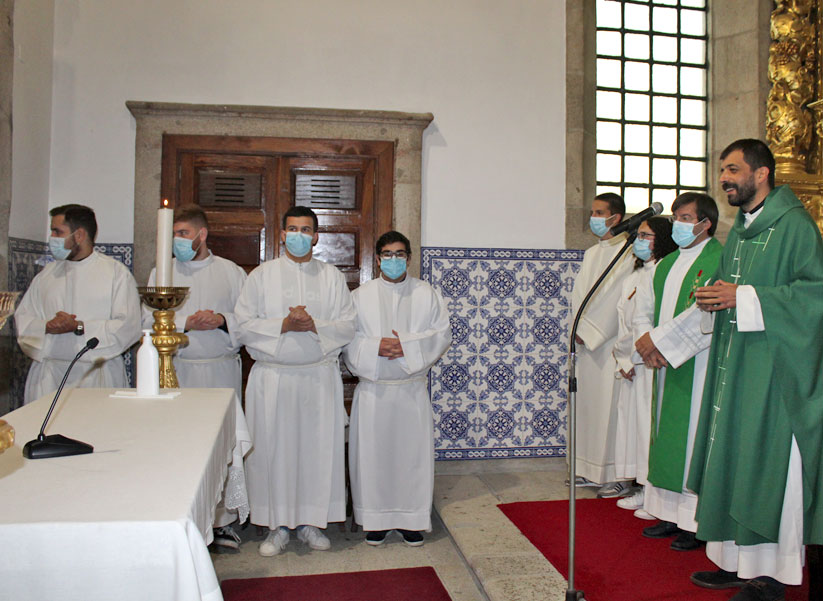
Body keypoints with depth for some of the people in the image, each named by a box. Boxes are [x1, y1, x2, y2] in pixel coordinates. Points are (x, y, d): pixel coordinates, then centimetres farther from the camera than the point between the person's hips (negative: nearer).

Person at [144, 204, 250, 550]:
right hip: (177, 372, 1)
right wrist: (186, 323, -12)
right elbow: (150, 321, 3)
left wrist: (222, 322, -13)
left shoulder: (231, 272, 9)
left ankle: (223, 521, 10)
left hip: (222, 371, 0)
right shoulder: (162, 273, 12)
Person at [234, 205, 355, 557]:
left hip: (320, 377, 1)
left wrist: (314, 325, -15)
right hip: (272, 377, -1)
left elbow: (348, 326, 2)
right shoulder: (261, 275, 6)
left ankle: (310, 522, 21)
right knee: (273, 450, 3)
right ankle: (278, 527, 18)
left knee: (319, 448, 4)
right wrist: (283, 325, -15)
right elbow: (244, 327, -2)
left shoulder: (332, 277, 9)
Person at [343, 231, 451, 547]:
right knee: (373, 453, 3)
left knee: (413, 452, 4)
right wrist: (376, 347, -18)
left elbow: (442, 334, -1)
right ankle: (376, 519, 19)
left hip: (412, 389, 0)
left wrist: (407, 345, -15)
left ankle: (412, 519, 19)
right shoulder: (360, 296, 6)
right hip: (373, 389, 0)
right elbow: (347, 339, 0)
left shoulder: (427, 294, 7)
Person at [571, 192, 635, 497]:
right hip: (586, 340, 8)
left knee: (610, 406, -6)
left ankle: (619, 474, 3)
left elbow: (615, 298, -14)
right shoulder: (591, 253, 18)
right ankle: (592, 470, 20)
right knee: (587, 402, 10)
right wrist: (579, 329, -1)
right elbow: (578, 293, 13)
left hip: (611, 341, -8)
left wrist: (589, 331, -11)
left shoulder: (627, 253, -8)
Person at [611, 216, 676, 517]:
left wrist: (633, 354, -10)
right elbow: (623, 322, 12)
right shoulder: (632, 279, 17)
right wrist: (623, 359, 2)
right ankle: (642, 488, 21)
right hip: (630, 364, 8)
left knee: (651, 421, -4)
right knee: (631, 420, 10)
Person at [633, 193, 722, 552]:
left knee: (692, 438, -3)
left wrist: (657, 339, -16)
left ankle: (697, 522, 9)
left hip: (698, 366, -8)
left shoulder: (718, 260, -10)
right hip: (665, 365, 8)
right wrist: (647, 345, -2)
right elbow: (643, 309, 16)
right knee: (666, 439, 11)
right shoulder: (667, 263, 16)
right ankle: (671, 514, 22)